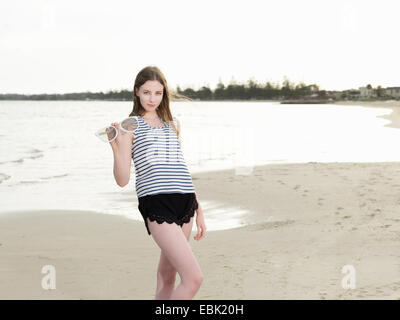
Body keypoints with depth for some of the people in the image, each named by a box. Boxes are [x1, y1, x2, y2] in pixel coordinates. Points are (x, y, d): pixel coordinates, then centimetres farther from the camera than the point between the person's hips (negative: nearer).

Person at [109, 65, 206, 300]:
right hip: (156, 203, -6)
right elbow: (122, 180, -4)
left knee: (167, 279, 11)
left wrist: (199, 211, 21)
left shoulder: (173, 124, 20)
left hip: (185, 201, 6)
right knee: (194, 278, -14)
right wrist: (115, 146, -19)